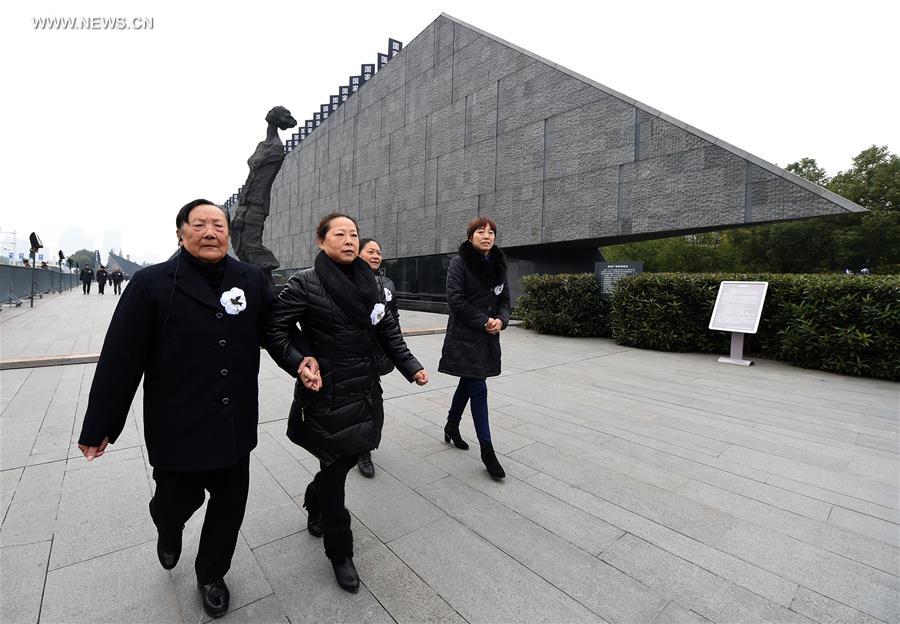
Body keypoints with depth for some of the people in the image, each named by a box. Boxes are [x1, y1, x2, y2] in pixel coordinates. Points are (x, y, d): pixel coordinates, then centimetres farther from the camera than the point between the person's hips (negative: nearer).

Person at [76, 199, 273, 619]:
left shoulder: (251, 279, -1)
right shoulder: (153, 284, -10)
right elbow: (120, 360, -7)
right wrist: (99, 426, -3)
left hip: (235, 426, 3)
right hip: (178, 427, -2)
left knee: (230, 505, 14)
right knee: (178, 502, 17)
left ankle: (211, 576, 43)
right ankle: (168, 529, 57)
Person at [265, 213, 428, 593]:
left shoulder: (369, 282, 6)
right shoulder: (304, 283, -10)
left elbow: (387, 330, 9)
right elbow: (276, 329, -7)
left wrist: (409, 366, 2)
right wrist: (299, 361, -21)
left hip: (366, 393, 6)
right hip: (326, 396, -5)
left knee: (347, 459, 18)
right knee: (335, 469, 6)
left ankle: (315, 503, 52)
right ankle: (340, 553, 30)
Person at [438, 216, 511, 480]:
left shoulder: (498, 264, 8)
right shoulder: (459, 263, -8)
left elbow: (505, 299, 12)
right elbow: (455, 300, -15)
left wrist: (500, 320, -8)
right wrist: (483, 322, -16)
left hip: (488, 338, 6)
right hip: (464, 337, -6)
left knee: (467, 384, 18)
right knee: (478, 390, -4)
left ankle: (451, 427, 41)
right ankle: (487, 451, 7)